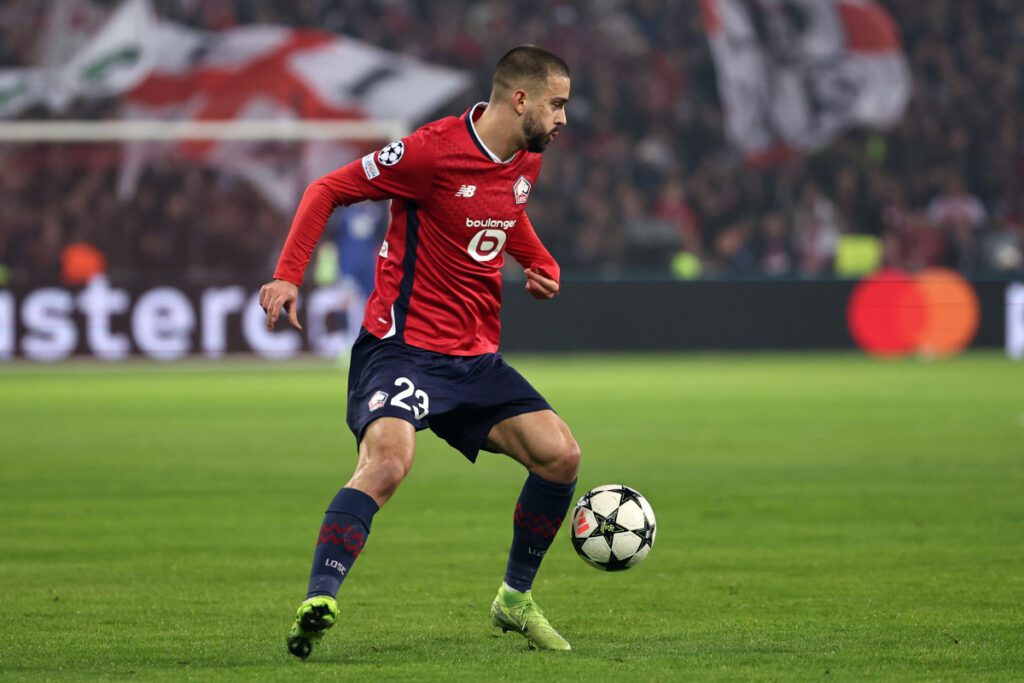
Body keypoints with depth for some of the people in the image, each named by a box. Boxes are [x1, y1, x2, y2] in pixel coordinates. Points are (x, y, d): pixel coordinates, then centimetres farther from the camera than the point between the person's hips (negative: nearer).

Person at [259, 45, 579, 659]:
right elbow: (327, 191, -8)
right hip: (403, 346, -8)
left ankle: (515, 600, 17)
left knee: (560, 454, -1)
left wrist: (544, 267, 12)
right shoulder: (435, 150, -16)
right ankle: (318, 605, -30)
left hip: (475, 356, 8)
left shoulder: (527, 161, 8)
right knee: (388, 463, -31)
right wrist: (288, 275, -18)